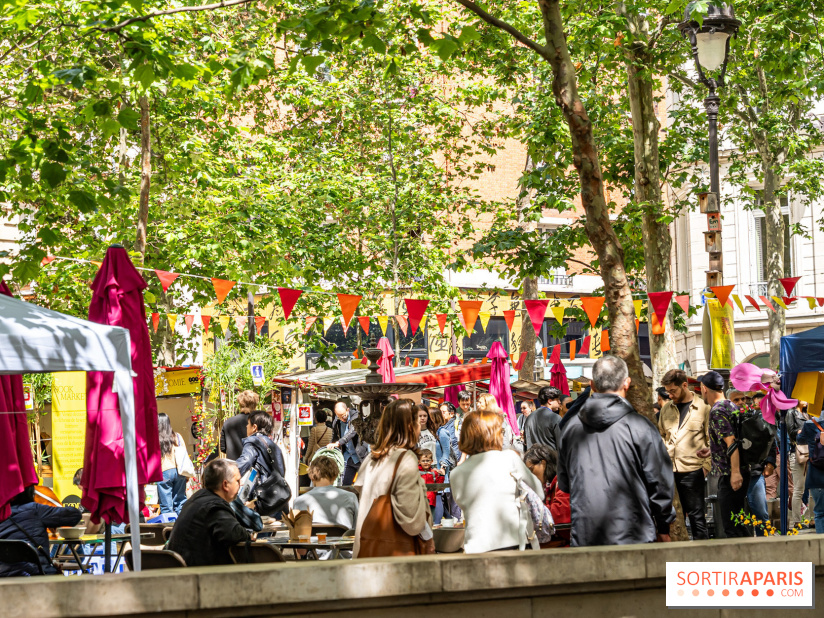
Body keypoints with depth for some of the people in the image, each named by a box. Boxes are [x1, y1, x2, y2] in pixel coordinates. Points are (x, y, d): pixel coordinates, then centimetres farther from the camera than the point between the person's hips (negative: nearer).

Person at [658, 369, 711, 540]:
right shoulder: (666, 408, 11)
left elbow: (711, 441, -1)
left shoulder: (702, 408, -2)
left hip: (692, 470, -5)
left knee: (696, 515, 0)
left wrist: (706, 466, -8)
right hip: (670, 471, 5)